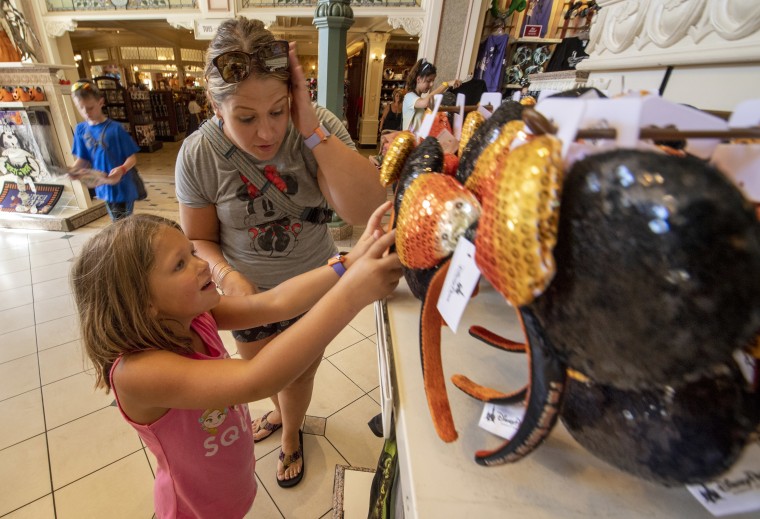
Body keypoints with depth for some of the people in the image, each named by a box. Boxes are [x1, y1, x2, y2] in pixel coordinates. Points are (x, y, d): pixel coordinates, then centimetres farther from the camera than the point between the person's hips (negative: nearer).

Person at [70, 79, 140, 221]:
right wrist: (73, 169, -13)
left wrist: (122, 169, -32)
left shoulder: (115, 128, -12)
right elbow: (83, 159, 7)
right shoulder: (80, 130, 2)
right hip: (103, 187, 5)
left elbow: (132, 157, -12)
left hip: (123, 187, -5)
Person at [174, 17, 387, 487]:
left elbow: (367, 210, -33)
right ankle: (281, 409, 67)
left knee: (298, 375, 22)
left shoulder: (318, 128, -21)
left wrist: (312, 129, -37)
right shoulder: (198, 156, -17)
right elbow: (198, 240, -6)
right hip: (252, 294, 2)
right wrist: (228, 276, -27)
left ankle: (291, 436, 58)